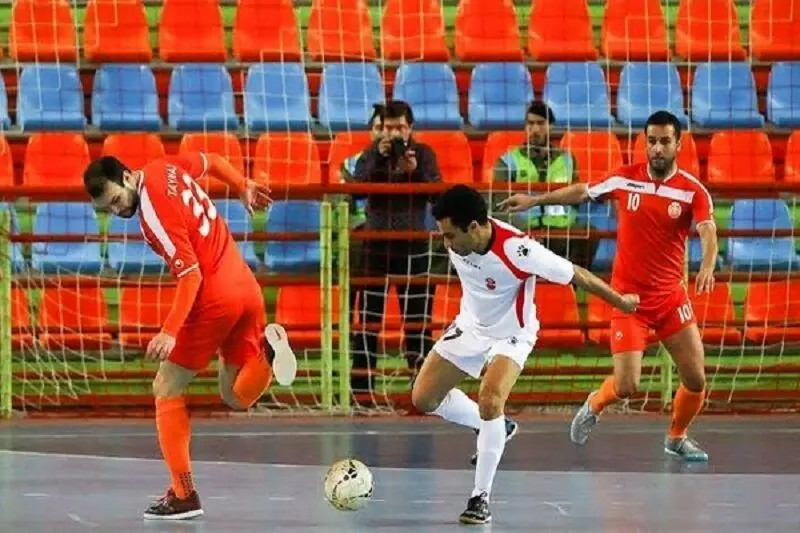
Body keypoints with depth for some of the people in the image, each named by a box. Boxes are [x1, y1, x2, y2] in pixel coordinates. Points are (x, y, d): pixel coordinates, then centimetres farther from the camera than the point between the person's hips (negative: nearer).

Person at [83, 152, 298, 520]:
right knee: (236, 397, 15)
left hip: (212, 299, -9)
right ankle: (266, 348, -13)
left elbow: (191, 275, -22)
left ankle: (183, 495, 3)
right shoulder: (165, 168, 5)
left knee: (167, 389, 5)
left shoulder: (153, 216, -20)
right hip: (246, 287, 9)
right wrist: (244, 188, 40)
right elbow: (210, 161, 24)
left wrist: (170, 333, -24)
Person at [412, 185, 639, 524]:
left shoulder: (517, 250, -36)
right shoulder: (457, 238, -20)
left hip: (511, 334, -6)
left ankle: (480, 498, -18)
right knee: (423, 398, 5)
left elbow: (575, 275, -22)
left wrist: (620, 302, -9)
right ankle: (494, 429, 31)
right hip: (470, 326, 6)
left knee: (489, 401, -29)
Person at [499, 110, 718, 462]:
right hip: (629, 296, -1)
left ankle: (676, 438, 28)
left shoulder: (693, 191, -9)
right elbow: (583, 192, 14)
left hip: (671, 297, 1)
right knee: (626, 386, -10)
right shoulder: (624, 179, -3)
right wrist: (535, 201, 16)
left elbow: (708, 231, -24)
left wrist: (707, 267, -43)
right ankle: (594, 406, 26)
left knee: (695, 379, -1)